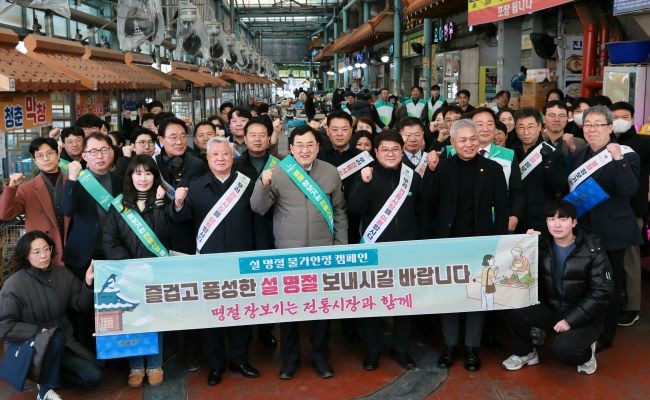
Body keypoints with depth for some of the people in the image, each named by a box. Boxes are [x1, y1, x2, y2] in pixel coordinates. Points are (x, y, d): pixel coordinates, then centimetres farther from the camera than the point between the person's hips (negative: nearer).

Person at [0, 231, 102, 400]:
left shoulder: (62, 274, -2)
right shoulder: (14, 285, -16)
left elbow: (80, 305, -5)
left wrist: (88, 284, -23)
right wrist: (39, 331, -23)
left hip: (62, 341, 5)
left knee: (93, 376, -10)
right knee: (56, 334, -38)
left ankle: (47, 372, 13)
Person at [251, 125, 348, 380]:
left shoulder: (331, 172, 2)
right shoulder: (277, 172, -4)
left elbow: (339, 211, 8)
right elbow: (258, 208, -7)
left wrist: (342, 246, 6)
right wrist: (263, 184, -25)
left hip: (323, 250, 1)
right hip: (287, 251, -1)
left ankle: (320, 355, 27)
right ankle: (289, 357, 24)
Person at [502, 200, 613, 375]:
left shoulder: (593, 251, -12)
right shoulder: (542, 245, -1)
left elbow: (601, 293, -15)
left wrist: (571, 320, -20)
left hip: (583, 317, -4)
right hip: (551, 309, 4)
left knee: (563, 350, -30)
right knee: (516, 309, -22)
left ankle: (586, 353, 8)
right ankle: (525, 353, 5)